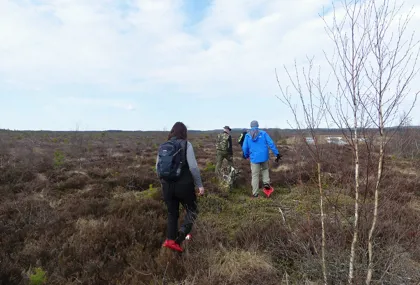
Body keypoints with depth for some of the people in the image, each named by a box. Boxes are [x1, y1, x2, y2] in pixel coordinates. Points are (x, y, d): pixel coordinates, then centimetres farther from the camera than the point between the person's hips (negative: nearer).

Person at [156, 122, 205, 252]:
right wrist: (199, 184, -6)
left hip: (167, 185, 5)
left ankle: (170, 239, 14)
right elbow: (193, 166, -14)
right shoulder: (186, 144, -8)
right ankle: (179, 238, 0)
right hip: (184, 184, -4)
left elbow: (158, 167, 10)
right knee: (192, 211, 14)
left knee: (172, 213, 19)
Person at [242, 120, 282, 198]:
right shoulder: (263, 133, 0)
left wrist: (246, 156, 21)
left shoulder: (247, 135, 1)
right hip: (264, 157, 1)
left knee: (255, 175, 7)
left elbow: (244, 147, 2)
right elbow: (271, 144, -6)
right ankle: (266, 183, 10)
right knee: (265, 169, 29)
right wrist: (277, 153, -2)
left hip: (254, 158, 0)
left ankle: (255, 193, 11)